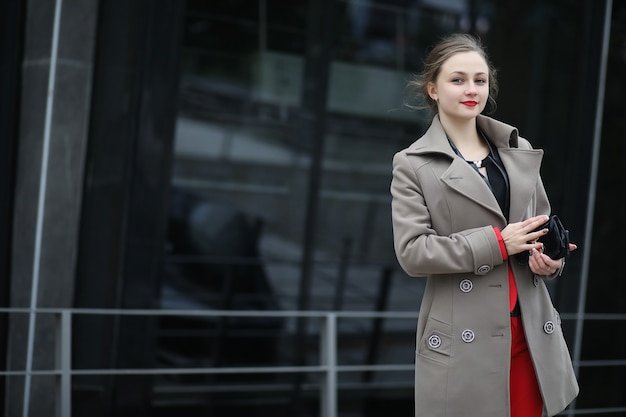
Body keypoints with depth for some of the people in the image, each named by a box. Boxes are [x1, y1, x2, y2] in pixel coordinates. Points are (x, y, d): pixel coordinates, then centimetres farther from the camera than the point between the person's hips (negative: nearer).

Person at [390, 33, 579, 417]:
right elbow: (411, 251, -11)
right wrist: (498, 243, -16)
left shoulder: (521, 152, 11)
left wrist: (550, 259, -4)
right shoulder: (413, 165, -2)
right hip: (463, 338, -4)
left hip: (529, 329, 4)